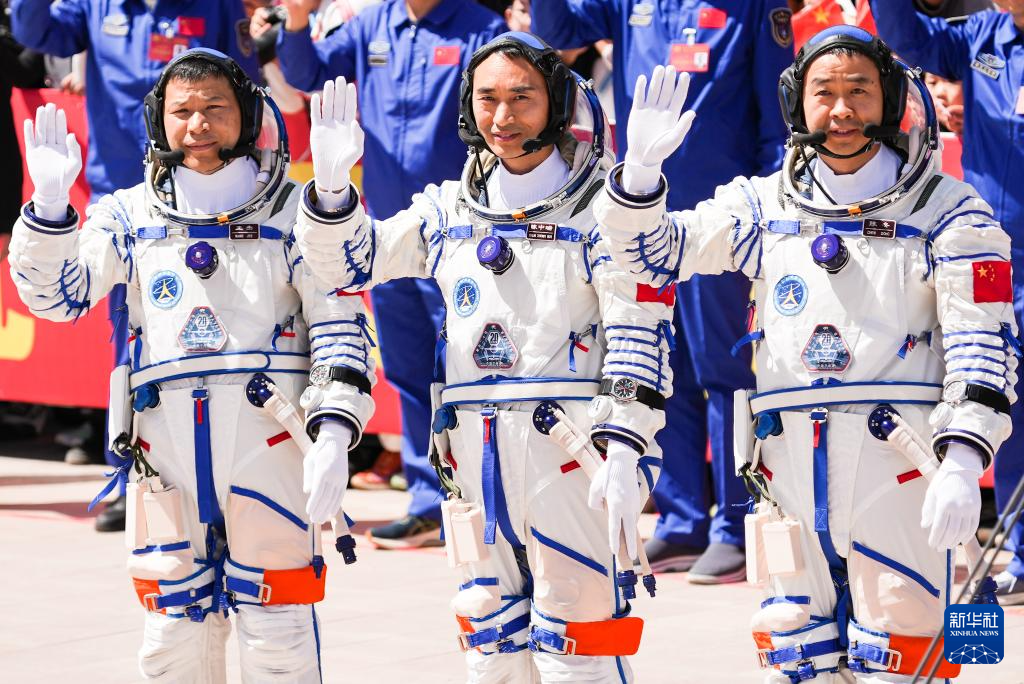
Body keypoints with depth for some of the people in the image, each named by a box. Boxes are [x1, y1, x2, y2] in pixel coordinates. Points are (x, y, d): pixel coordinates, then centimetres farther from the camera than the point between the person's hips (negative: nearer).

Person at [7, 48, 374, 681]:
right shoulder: (131, 215, 13)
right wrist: (50, 202, -11)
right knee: (175, 631, 6)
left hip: (268, 432, -2)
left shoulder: (291, 212, 7)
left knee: (277, 631, -5)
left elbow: (339, 324, 2)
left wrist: (334, 435, -10)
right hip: (166, 434, 2)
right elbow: (55, 294, 4)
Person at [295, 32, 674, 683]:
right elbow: (343, 261, 14)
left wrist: (624, 451, -18)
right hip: (475, 449, 5)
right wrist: (332, 183, -6)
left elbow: (639, 334, -8)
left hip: (571, 442, -5)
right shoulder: (448, 211, 14)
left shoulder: (599, 204, -1)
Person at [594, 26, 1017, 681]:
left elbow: (983, 343, -5)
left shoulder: (946, 210, 2)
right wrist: (641, 170, -9)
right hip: (790, 456, 4)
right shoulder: (766, 206, 13)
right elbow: (655, 252, 11)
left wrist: (963, 462, -16)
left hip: (899, 456, -4)